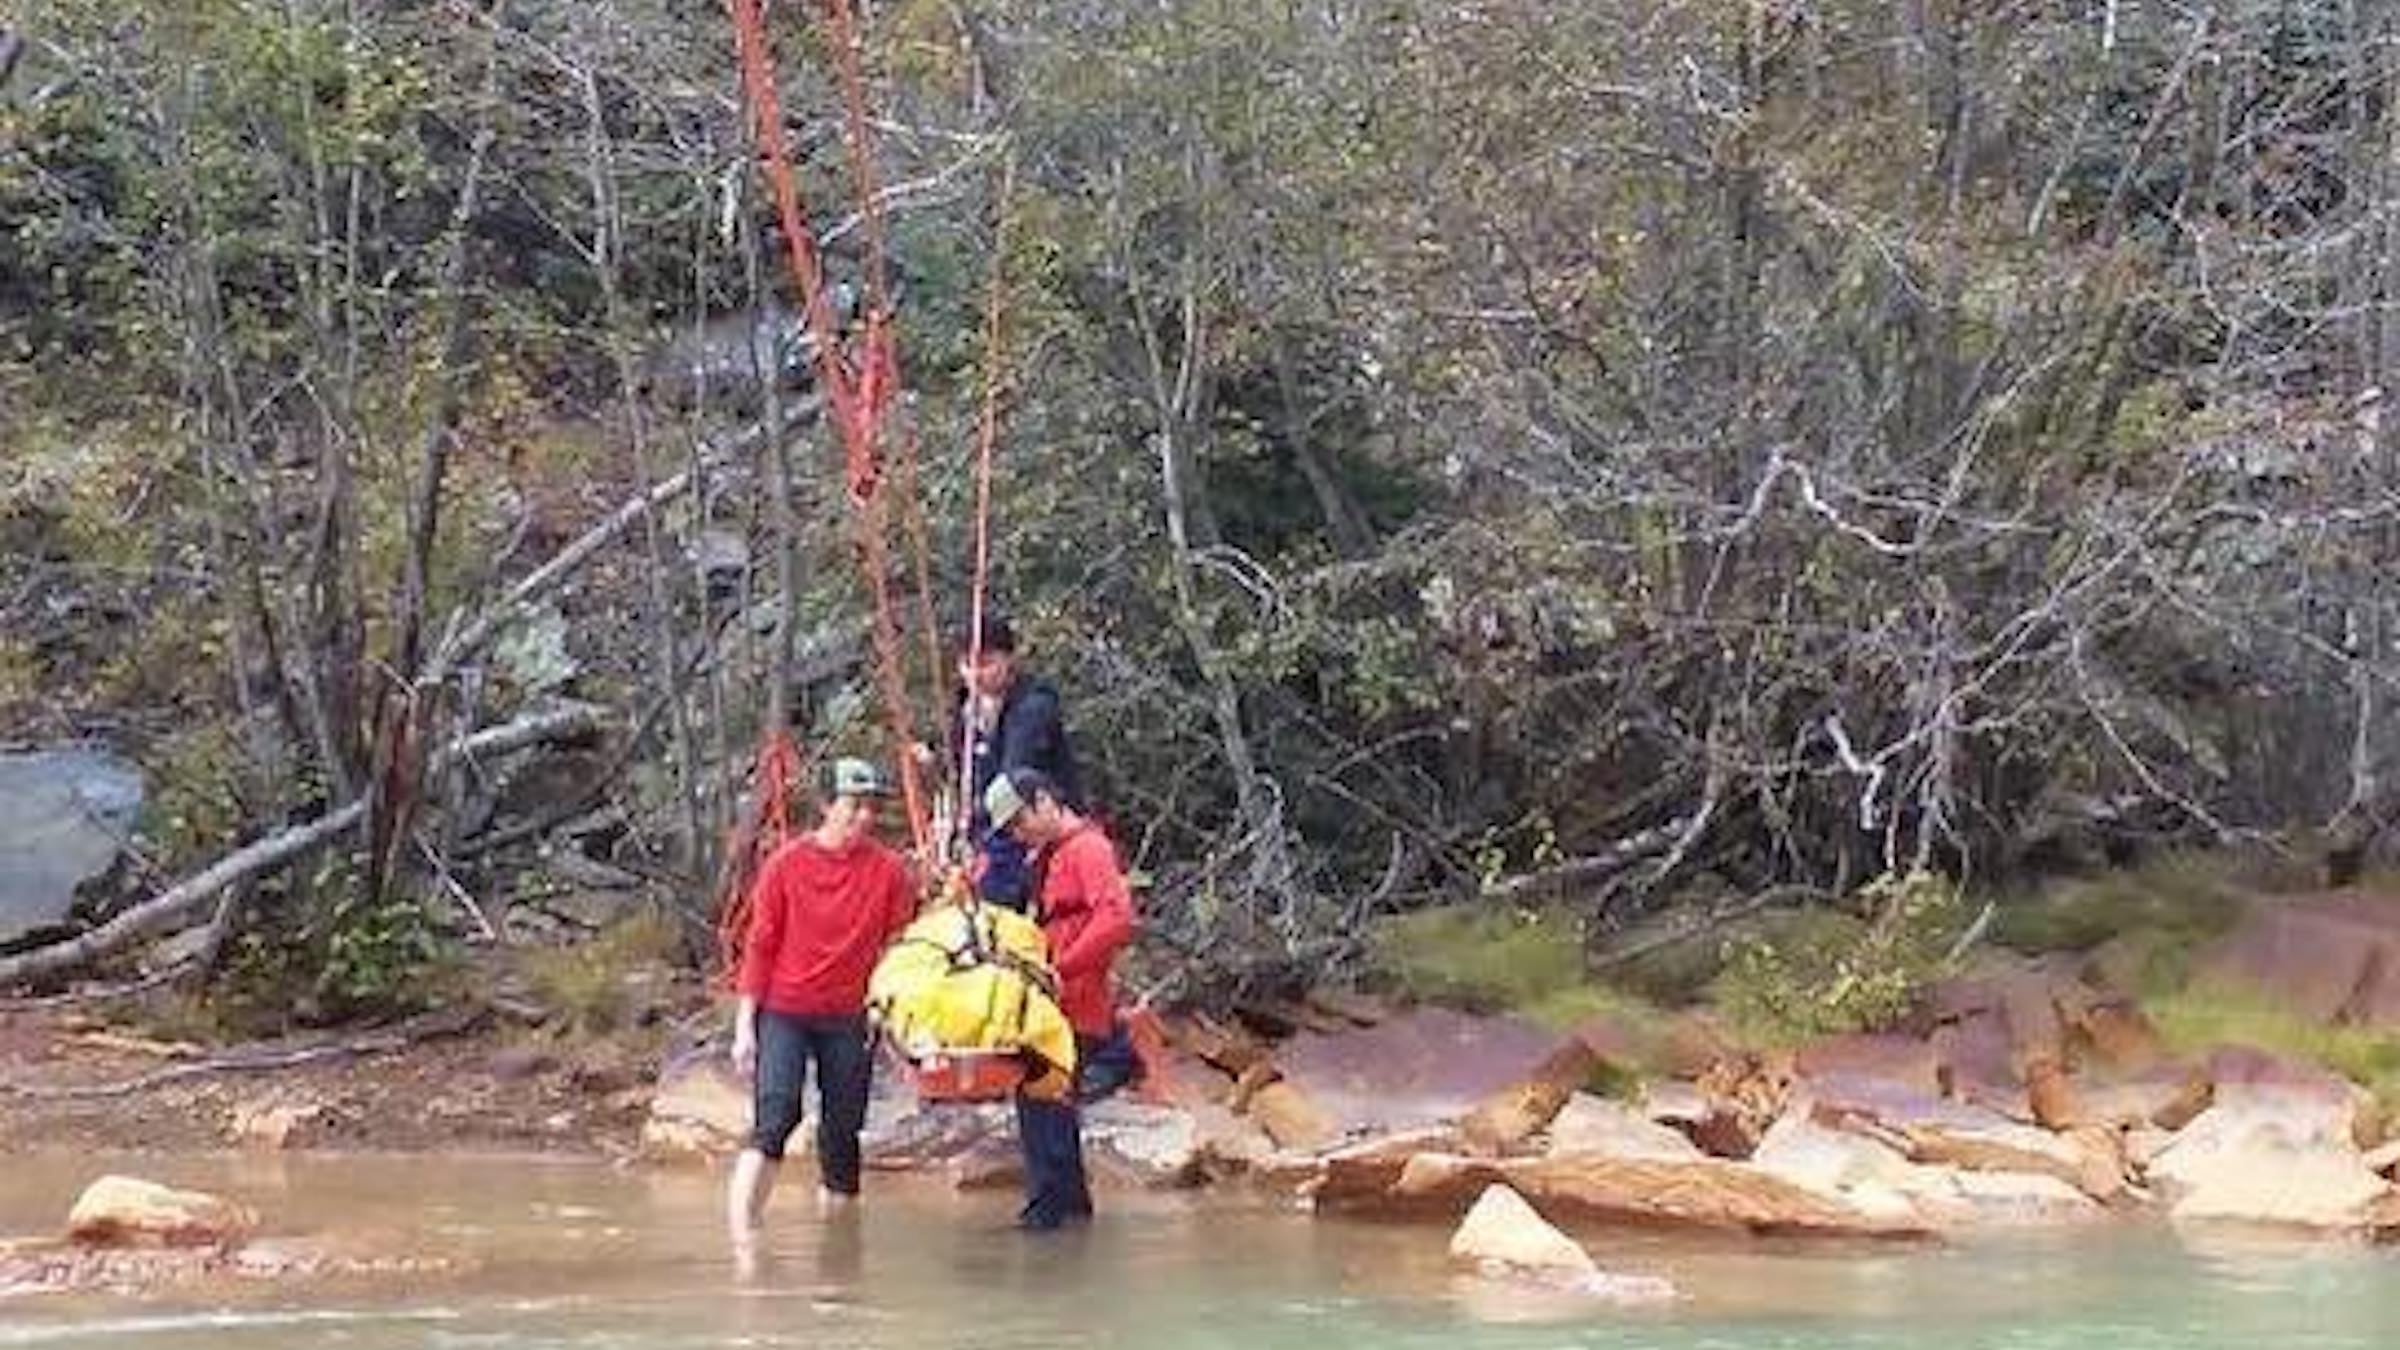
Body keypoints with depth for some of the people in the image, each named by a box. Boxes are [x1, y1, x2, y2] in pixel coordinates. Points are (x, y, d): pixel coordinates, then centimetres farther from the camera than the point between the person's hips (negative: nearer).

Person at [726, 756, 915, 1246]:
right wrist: (745, 1026, -1)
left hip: (849, 1021, 2)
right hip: (784, 1011, -2)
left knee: (842, 1133, 7)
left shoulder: (888, 870, 1)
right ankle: (741, 1236, -22)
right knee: (774, 1118, -17)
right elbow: (759, 946, 0)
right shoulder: (786, 864, -3)